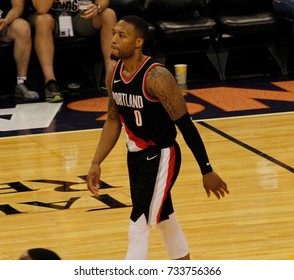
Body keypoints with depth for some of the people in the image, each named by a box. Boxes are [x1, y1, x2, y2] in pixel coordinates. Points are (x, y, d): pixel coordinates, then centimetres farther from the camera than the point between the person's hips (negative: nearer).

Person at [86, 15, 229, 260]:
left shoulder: (156, 76, -25)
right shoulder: (114, 74, -2)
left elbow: (185, 124, -21)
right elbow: (113, 120, 12)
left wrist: (207, 171, -18)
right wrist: (96, 163, 6)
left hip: (160, 157, -8)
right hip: (135, 155, 8)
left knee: (138, 228, -11)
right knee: (163, 217, 22)